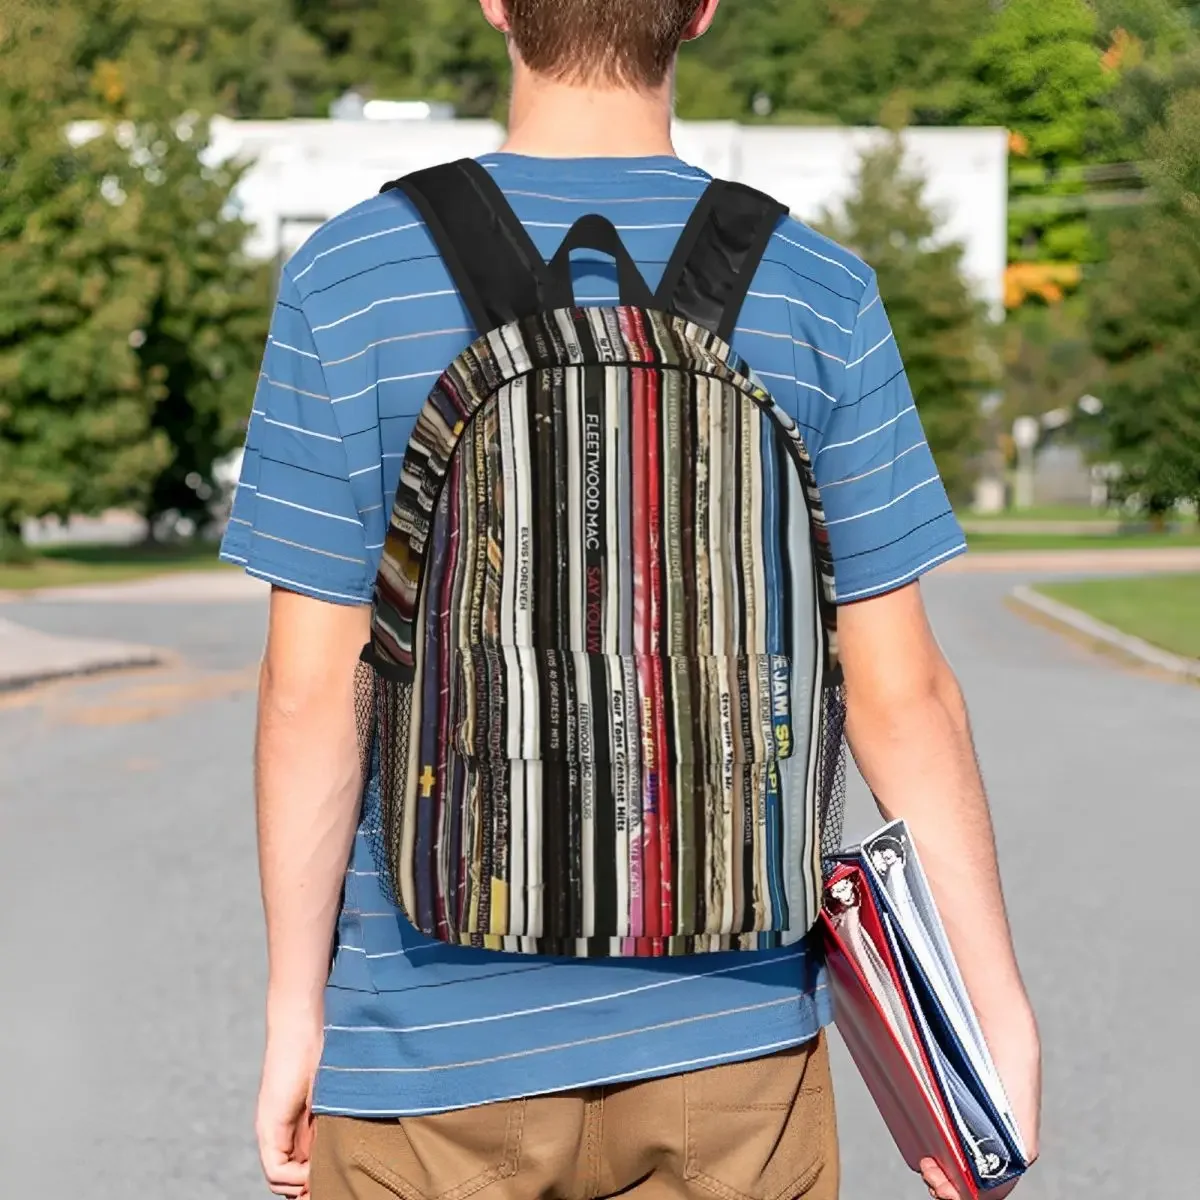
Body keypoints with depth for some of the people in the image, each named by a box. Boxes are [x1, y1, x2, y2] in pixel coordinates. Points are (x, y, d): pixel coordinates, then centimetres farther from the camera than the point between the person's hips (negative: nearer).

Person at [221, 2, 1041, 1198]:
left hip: (438, 1038, -1)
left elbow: (311, 694, -8)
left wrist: (294, 1010, 1)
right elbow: (901, 694, -4)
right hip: (727, 1038, 1)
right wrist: (1000, 1009, 3)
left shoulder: (348, 283, -8)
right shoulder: (816, 295, -4)